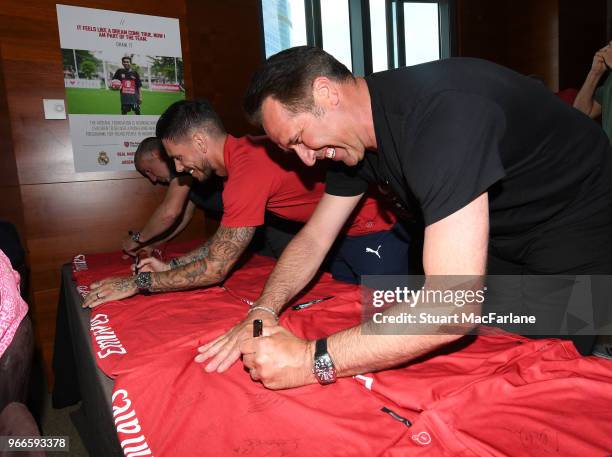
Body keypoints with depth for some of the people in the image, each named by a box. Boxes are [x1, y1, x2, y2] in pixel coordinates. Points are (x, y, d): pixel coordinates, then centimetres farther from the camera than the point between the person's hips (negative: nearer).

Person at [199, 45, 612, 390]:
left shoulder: (442, 114, -38)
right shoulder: (355, 133, -9)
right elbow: (313, 239, -5)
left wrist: (312, 360, -41)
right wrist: (263, 312, -21)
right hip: (502, 237, 7)